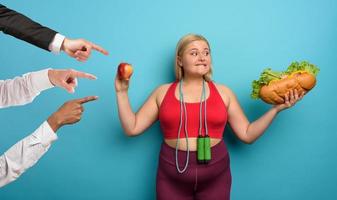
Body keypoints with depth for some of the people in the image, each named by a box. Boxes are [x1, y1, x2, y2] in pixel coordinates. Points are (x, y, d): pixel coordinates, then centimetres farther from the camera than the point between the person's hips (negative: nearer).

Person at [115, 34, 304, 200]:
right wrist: (122, 92, -2)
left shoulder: (223, 92, 5)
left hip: (215, 177, 1)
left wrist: (276, 108, -1)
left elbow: (247, 134, 5)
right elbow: (132, 128, 3)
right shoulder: (163, 92, 5)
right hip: (172, 178, 0)